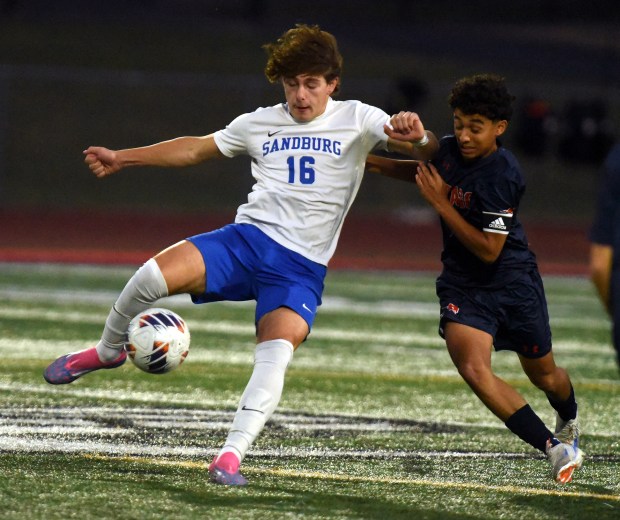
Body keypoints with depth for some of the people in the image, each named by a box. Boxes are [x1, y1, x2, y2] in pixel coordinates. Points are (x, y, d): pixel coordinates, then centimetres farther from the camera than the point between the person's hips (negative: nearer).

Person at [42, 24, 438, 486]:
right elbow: (196, 149, 24)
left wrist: (418, 137, -34)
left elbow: (428, 150, -8)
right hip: (248, 239, 2)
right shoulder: (260, 124, 13)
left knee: (277, 351, -28)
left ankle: (231, 456, -28)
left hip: (302, 268, -2)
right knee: (154, 275, -21)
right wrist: (123, 158, 22)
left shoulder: (357, 120, 2)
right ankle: (107, 351, 7)